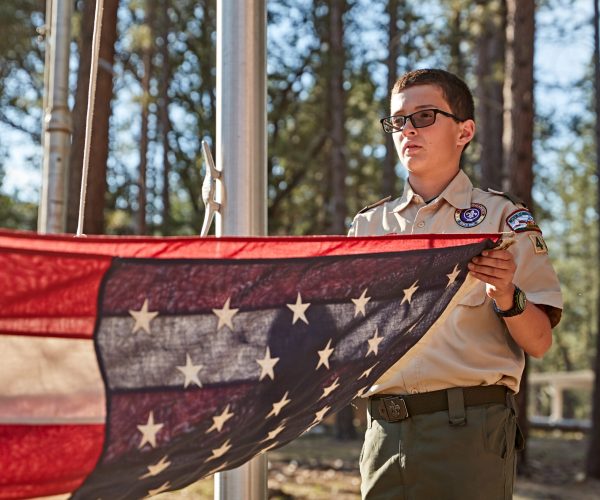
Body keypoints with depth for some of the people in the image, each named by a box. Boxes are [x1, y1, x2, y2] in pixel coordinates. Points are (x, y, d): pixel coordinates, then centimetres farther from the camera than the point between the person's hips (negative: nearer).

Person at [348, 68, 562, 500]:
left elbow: (538, 343, -1)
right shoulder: (369, 224, 13)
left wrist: (506, 297, -20)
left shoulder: (503, 217, 3)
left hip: (470, 426, -3)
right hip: (385, 428, 4)